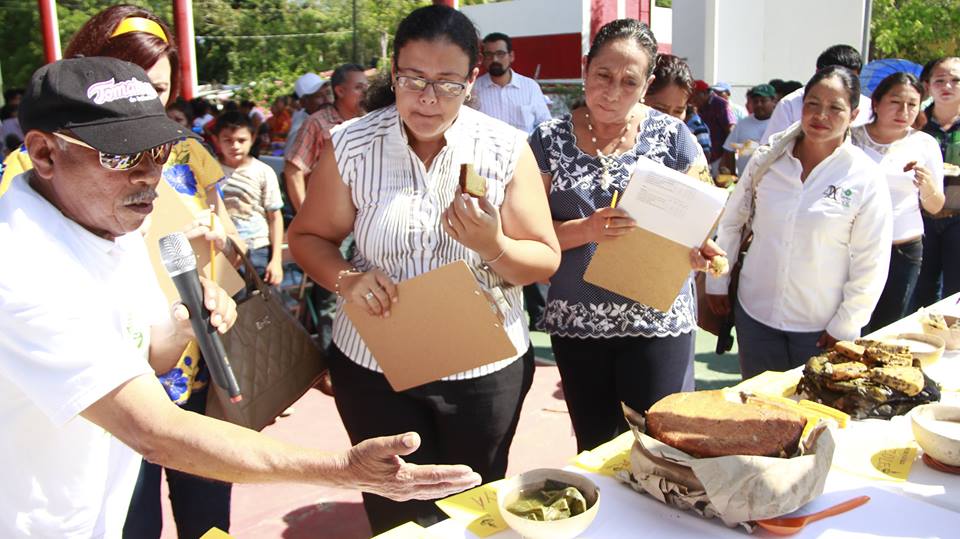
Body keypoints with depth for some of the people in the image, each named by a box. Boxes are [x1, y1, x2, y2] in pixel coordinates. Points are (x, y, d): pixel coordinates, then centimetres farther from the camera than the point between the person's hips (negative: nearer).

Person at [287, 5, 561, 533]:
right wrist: (345, 278, -19)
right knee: (397, 513, 16)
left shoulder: (506, 149, -9)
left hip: (485, 369, 0)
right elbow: (307, 236, 2)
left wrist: (494, 246, -27)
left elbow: (544, 261, -5)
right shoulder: (350, 145, -8)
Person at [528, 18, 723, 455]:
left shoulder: (672, 137, -2)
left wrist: (701, 247, -18)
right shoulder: (550, 141, -2)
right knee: (594, 449, 14)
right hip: (577, 322, 1)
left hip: (657, 320, -1)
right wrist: (586, 229, -21)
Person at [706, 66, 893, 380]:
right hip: (755, 314, 2)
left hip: (821, 328, -2)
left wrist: (844, 327, -6)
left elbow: (871, 264, -6)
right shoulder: (766, 160, -1)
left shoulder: (866, 179, -9)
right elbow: (730, 221, 8)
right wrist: (716, 282, 8)